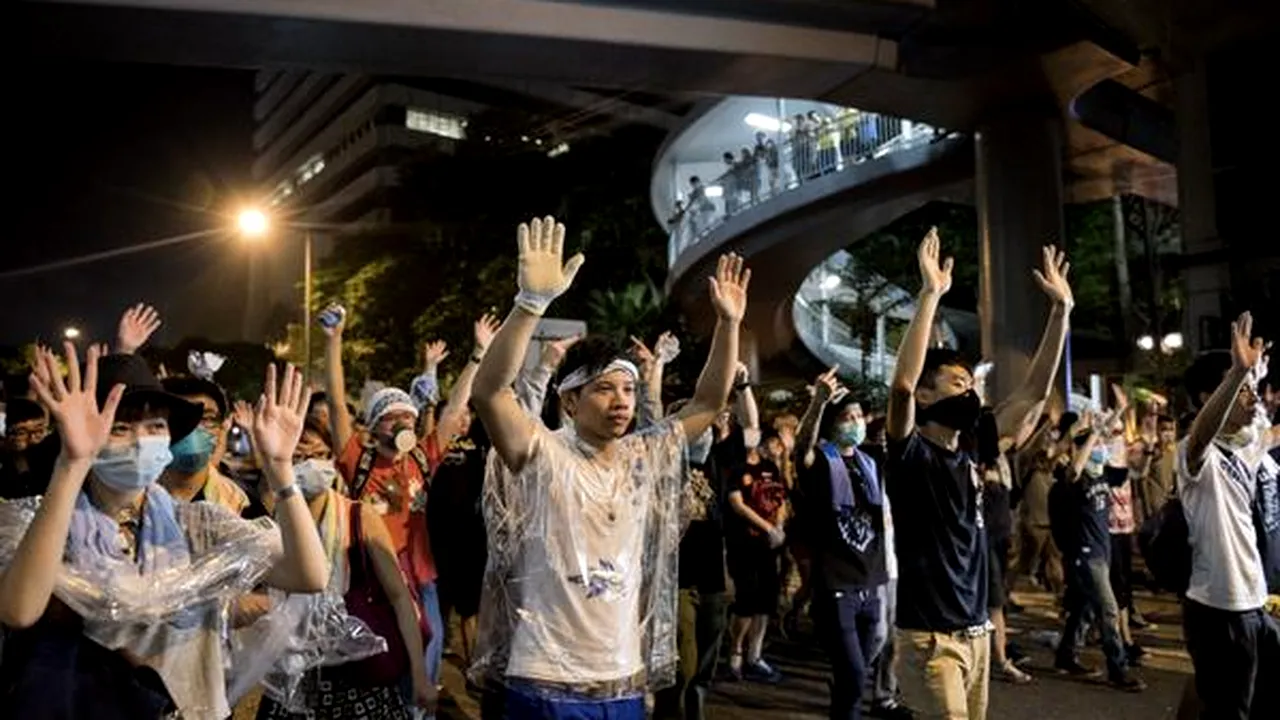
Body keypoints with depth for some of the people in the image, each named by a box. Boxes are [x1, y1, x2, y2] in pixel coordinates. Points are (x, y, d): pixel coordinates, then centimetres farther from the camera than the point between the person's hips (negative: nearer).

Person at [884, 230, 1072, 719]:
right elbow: (902, 385, -30)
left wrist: (1061, 310, 3)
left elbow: (1035, 392, 8)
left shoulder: (972, 450, 7)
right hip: (931, 636, -7)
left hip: (976, 630, 7)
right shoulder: (910, 454, -11)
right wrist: (930, 295, -31)